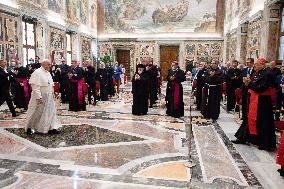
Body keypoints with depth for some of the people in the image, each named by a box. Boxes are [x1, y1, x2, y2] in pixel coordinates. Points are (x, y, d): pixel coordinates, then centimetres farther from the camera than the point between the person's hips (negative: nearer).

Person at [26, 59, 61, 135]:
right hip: (40, 97, -8)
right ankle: (29, 128, 23)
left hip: (49, 97, 8)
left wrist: (52, 94, 12)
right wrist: (39, 97, -24)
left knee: (51, 112, 5)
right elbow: (35, 86, -20)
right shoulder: (37, 72, -14)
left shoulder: (48, 73, 11)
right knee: (37, 113, 5)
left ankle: (51, 128, 10)